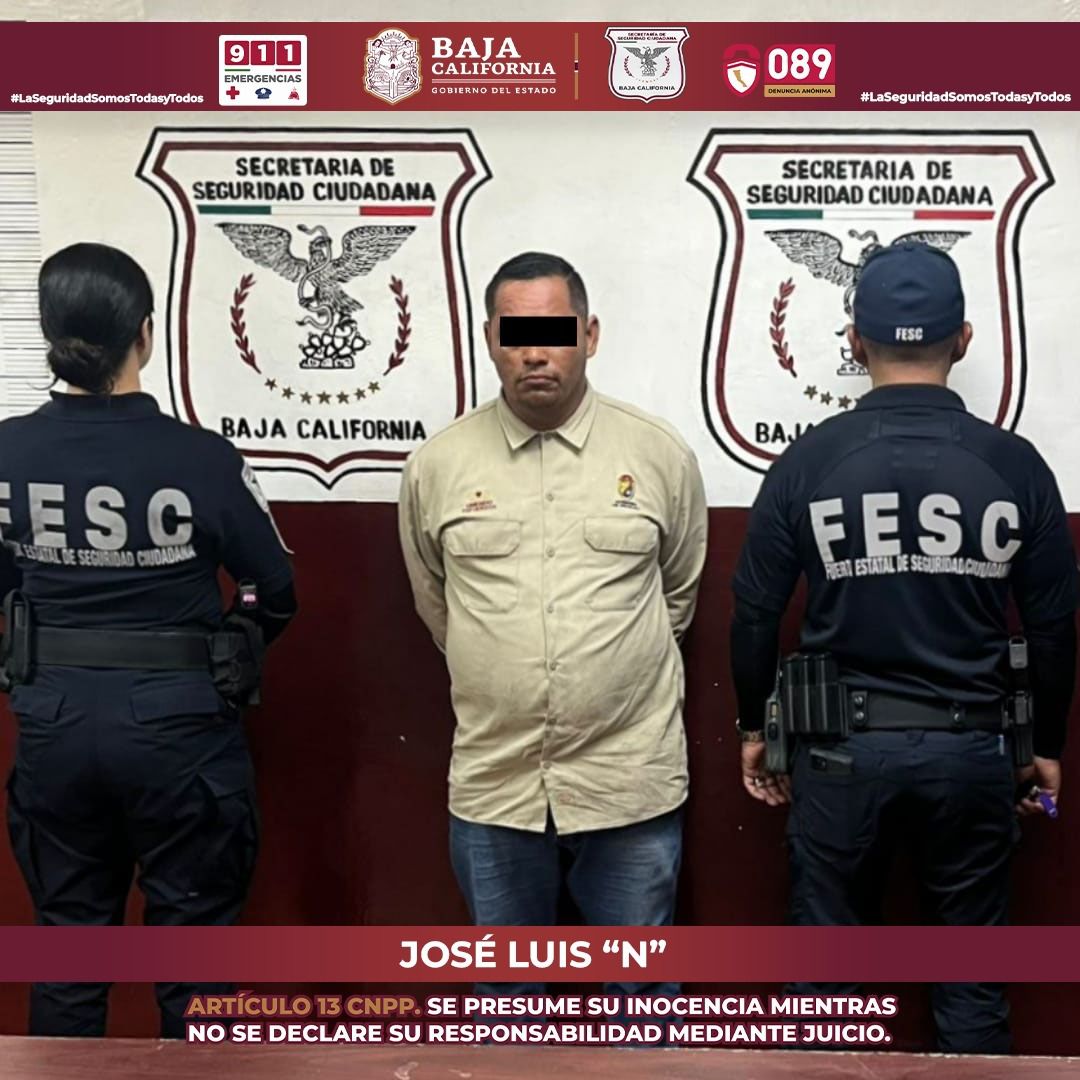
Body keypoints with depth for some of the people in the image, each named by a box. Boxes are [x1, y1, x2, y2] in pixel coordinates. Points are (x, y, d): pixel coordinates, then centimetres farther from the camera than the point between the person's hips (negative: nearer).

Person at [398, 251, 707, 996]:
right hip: (493, 787, 1)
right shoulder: (437, 466, -1)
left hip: (632, 786, -1)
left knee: (641, 996, 14)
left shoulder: (661, 456, -3)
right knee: (505, 1000, 18)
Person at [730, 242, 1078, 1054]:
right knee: (972, 974, 14)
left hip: (843, 746, 0)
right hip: (970, 747, 1)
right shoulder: (1015, 465, -5)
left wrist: (754, 726, 13)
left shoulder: (808, 462, -7)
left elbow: (756, 612, -2)